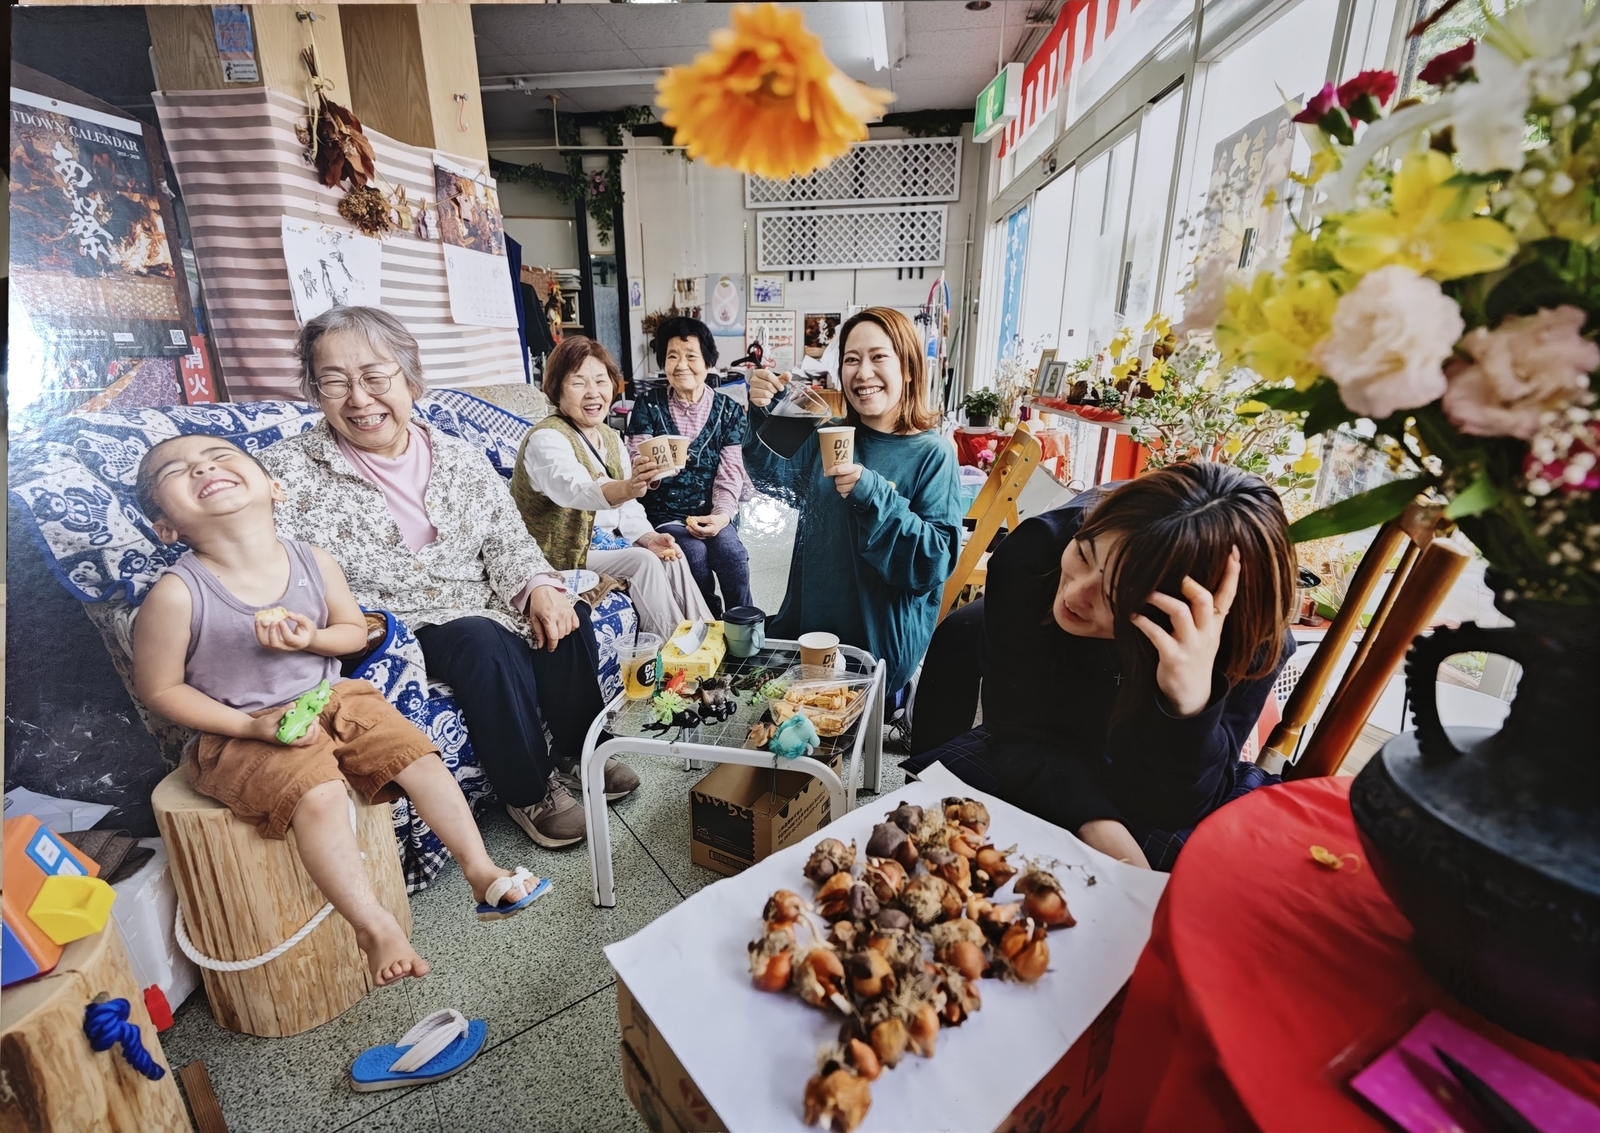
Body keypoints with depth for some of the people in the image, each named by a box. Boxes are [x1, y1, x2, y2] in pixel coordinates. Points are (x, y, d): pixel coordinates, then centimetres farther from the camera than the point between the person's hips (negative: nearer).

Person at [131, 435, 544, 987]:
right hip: (241, 735, -4)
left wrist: (312, 637, -17)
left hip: (331, 699, 4)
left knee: (419, 756, -10)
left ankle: (480, 868, 2)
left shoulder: (314, 562, -8)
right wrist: (252, 725, -17)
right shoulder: (176, 594, -18)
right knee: (319, 792, -29)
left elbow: (355, 631, 6)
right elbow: (159, 688, -7)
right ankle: (373, 924, -14)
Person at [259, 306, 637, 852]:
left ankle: (577, 751, 3)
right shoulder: (288, 472, -6)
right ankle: (529, 792, -11)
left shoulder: (460, 457, 5)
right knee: (486, 640, -31)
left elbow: (507, 539, 5)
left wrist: (539, 588, -16)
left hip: (482, 607, 4)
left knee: (563, 619, -20)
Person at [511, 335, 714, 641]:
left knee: (672, 556, -12)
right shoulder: (546, 439, -18)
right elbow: (575, 490, -40)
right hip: (564, 553, -7)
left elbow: (626, 507, 10)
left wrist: (648, 537, -10)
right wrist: (628, 488, -59)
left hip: (606, 541, 7)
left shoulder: (611, 437, 7)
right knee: (644, 562, -23)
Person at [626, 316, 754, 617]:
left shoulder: (729, 409, 3)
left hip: (712, 513, 1)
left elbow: (730, 473, -4)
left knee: (731, 553, -28)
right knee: (695, 553, -28)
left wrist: (722, 516, -22)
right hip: (666, 514, 0)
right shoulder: (648, 403, 2)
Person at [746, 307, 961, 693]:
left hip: (881, 644, -5)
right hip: (808, 620, 5)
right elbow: (778, 480, 10)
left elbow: (938, 560, -20)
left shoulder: (932, 454, -15)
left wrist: (874, 495, -32)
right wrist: (762, 415, -7)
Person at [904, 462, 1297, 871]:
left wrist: (1190, 704, -45)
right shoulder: (1034, 551, -29)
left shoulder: (1252, 640, -29)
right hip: (1036, 766, 0)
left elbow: (1163, 808, -26)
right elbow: (1019, 731, -23)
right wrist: (1097, 825, -39)